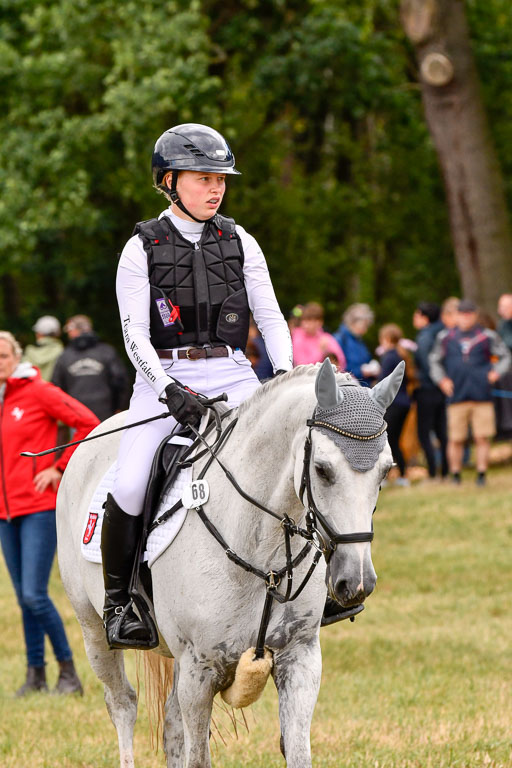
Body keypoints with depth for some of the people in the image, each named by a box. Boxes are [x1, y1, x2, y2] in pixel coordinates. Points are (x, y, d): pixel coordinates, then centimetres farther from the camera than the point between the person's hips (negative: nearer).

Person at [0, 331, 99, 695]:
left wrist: (61, 469, -8)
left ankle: (68, 672, -1)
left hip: (38, 506, -6)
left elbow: (88, 424, -10)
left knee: (34, 595, -12)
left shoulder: (37, 392, -7)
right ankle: (36, 675, 13)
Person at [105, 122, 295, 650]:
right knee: (130, 488, -22)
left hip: (231, 376, 3)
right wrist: (171, 390, -21)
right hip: (165, 380, -3)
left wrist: (286, 375, -7)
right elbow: (136, 337, -5)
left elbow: (270, 317, 10)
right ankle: (118, 601, -3)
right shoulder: (142, 249, 1)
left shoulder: (239, 243, 10)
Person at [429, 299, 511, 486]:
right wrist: (441, 379, 5)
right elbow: (434, 360, 20)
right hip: (457, 397, 1)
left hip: (482, 396, -1)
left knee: (482, 438, -4)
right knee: (455, 439, 0)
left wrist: (496, 372, -2)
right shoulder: (445, 337, 11)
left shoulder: (488, 336, 7)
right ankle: (455, 476, 11)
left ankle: (481, 475, 4)